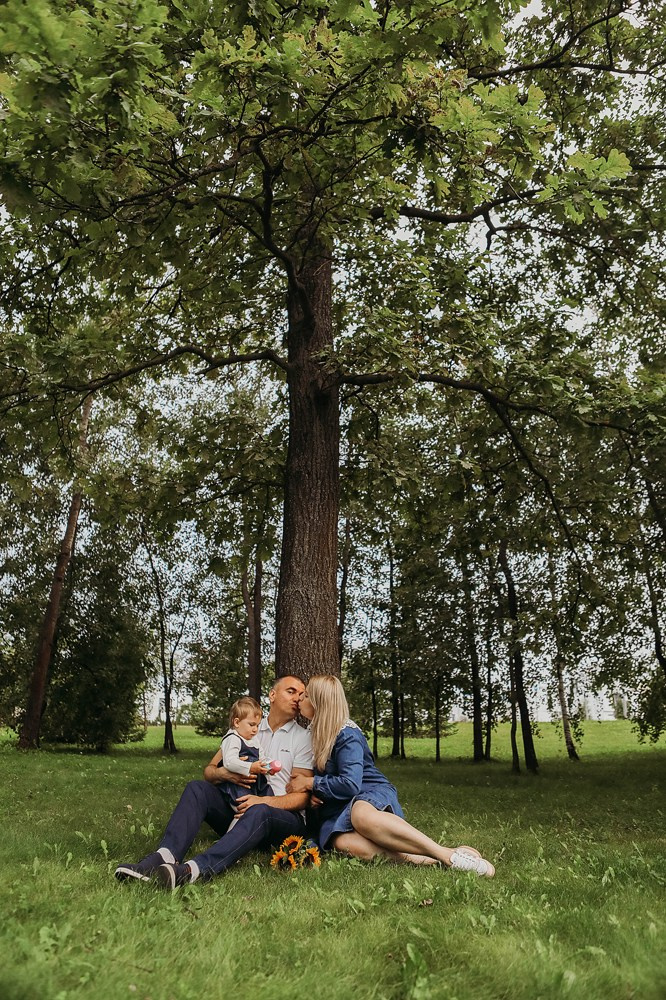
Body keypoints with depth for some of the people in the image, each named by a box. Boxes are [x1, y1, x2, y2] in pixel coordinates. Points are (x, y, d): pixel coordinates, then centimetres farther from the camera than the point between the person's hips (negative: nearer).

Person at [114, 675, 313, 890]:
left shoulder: (303, 738, 4)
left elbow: (302, 796, -4)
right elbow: (208, 771, 10)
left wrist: (264, 801, -20)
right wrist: (223, 773, -13)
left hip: (283, 817, -4)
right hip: (238, 809, 4)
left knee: (259, 812, -38)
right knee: (197, 788, -19)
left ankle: (194, 869, -55)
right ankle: (164, 857, -40)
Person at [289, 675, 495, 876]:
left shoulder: (346, 735, -11)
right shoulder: (312, 731, 13)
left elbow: (350, 784, -20)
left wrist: (310, 783, -11)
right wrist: (314, 791, 0)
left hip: (372, 794, -5)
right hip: (338, 809, 5)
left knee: (361, 814, -45)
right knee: (346, 842, -36)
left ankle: (448, 855, -39)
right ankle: (421, 859, -35)